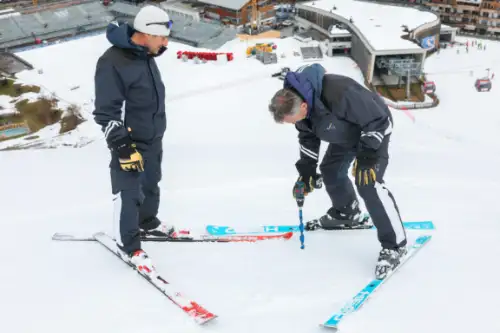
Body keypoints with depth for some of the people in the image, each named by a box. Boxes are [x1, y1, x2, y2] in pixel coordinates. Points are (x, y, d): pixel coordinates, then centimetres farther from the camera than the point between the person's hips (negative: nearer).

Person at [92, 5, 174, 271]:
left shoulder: (146, 56, 5)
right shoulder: (112, 62, -24)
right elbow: (106, 113, -23)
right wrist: (123, 147, -23)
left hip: (153, 141, 9)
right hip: (130, 144, -9)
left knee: (151, 186, 22)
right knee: (129, 194, 1)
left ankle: (147, 224, 44)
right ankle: (129, 244, 18)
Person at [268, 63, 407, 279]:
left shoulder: (339, 93, -43)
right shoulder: (295, 99, -17)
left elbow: (378, 120, -31)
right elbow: (308, 137, 1)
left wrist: (367, 155, -33)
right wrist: (306, 171, -2)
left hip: (374, 129, -8)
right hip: (346, 133, 8)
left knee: (367, 183, -19)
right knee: (331, 171, 17)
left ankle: (394, 245, -9)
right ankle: (347, 214, 44)